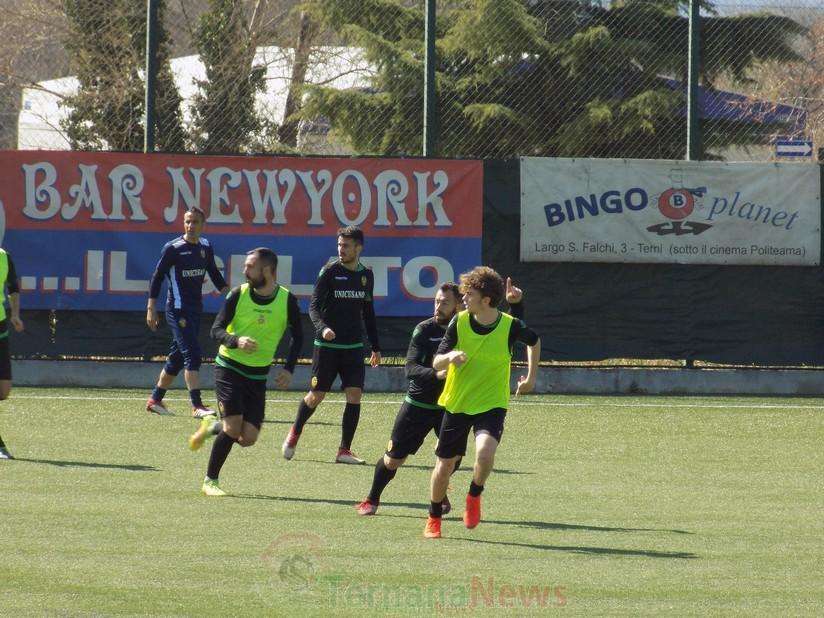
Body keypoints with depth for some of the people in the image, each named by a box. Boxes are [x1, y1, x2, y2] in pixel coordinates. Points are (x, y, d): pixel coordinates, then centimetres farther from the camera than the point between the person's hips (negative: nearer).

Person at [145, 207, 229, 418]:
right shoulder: (173, 248, -10)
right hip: (178, 310, -7)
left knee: (178, 357, 12)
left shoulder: (206, 247, 7)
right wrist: (151, 309, -10)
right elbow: (157, 276, -7)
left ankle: (155, 400, 24)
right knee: (192, 353, -15)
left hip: (196, 309, 7)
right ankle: (197, 406, -18)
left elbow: (214, 274, 21)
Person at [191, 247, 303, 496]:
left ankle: (210, 428, 26)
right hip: (229, 367, -3)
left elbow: (297, 336, 8)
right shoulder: (238, 295, -8)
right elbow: (216, 330, -8)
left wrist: (289, 369, -4)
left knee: (248, 438, -5)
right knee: (233, 428, -17)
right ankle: (210, 480, 0)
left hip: (258, 375, 3)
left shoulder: (287, 300, -5)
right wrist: (237, 341, -29)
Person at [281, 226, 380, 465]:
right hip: (327, 345, -4)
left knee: (355, 395, -8)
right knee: (316, 396, 3)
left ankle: (344, 450, -2)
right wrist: (323, 328, -30)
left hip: (354, 346, 4)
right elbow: (314, 306, -10)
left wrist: (375, 347, 20)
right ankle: (294, 433, 30)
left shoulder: (366, 275, 9)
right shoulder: (330, 272, -6)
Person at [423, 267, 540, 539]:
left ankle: (474, 496, 3)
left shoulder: (510, 326, -12)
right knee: (445, 465, 8)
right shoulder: (459, 322, -9)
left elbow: (534, 341, 12)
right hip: (456, 404, 2)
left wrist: (531, 378, 12)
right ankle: (433, 519, 31)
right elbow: (436, 363, -6)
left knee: (485, 453, -28)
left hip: (491, 404, -2)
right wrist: (450, 357, -28)